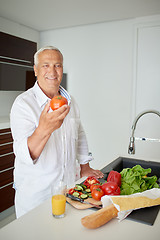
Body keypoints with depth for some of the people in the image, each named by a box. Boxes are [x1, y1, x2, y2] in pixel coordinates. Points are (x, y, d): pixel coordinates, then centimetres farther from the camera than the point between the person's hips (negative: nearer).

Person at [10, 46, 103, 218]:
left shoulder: (69, 101, 2)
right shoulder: (23, 103, -18)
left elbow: (79, 135, 14)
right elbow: (23, 155, -29)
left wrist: (85, 167, 11)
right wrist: (44, 129, -47)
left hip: (69, 183, 5)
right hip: (35, 191, -5)